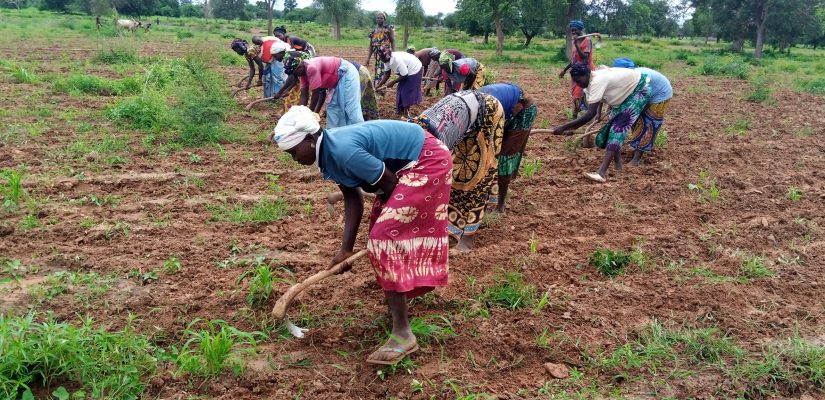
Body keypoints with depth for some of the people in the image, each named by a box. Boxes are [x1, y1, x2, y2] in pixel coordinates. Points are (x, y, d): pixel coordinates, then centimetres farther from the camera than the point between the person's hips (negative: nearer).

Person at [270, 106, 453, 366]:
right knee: (384, 226, 23)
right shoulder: (328, 153, 0)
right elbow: (352, 199, 3)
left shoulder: (343, 151, -30)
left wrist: (391, 212, -1)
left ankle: (402, 334, -15)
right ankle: (399, 293, 48)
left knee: (384, 236, -16)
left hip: (427, 161, -10)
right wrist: (346, 247, -2)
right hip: (407, 165, 10)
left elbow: (390, 185, -21)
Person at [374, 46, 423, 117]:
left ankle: (406, 113, 9)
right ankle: (401, 110, 26)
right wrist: (378, 86, -4)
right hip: (407, 71, 8)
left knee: (407, 92, -4)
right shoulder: (387, 60, -11)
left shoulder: (397, 60, -36)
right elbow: (387, 74, -1)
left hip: (415, 71, -8)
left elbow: (404, 75, -29)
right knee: (401, 90, 13)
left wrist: (393, 82, -19)